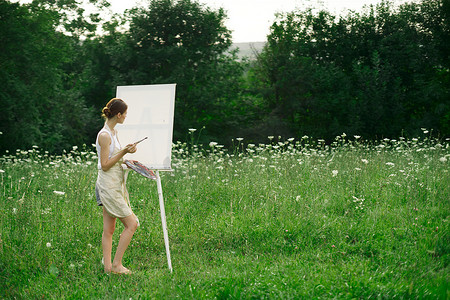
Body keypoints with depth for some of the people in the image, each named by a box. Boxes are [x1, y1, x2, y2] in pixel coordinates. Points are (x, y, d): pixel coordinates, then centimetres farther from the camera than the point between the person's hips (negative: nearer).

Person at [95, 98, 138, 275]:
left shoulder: (113, 132, 13)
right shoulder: (104, 135, -16)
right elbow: (105, 165, -18)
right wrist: (123, 152, -20)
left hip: (115, 185, 10)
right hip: (108, 185, -10)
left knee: (109, 229, 10)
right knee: (131, 224, -7)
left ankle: (108, 267, 13)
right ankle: (116, 264, 0)